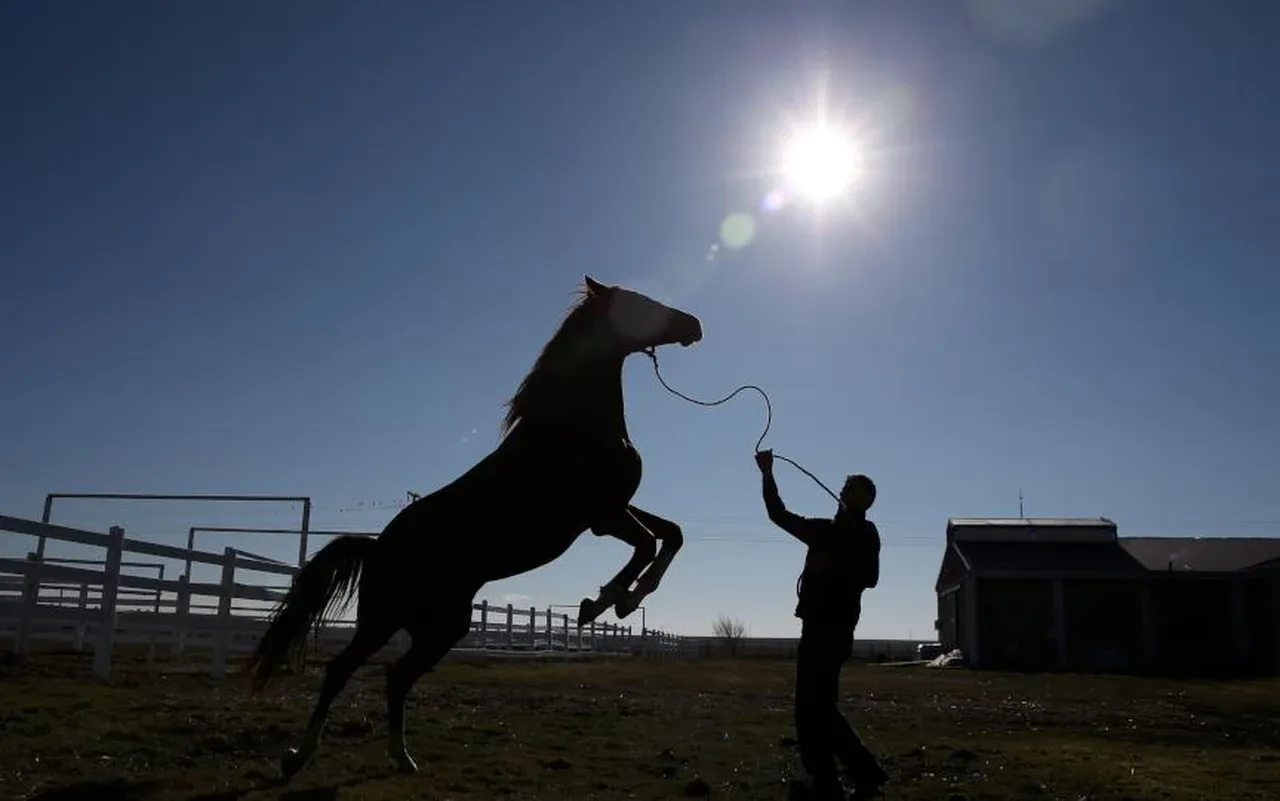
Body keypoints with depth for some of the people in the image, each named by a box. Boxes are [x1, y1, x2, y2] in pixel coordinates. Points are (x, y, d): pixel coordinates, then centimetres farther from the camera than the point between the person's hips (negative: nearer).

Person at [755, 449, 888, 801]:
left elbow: (869, 577, -13)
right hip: (816, 626, 8)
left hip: (834, 628, -8)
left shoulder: (864, 533, -1)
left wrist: (831, 567, -18)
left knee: (816, 708, -12)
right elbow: (780, 516, 22)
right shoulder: (825, 530, 19)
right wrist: (768, 475, 17)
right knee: (812, 708, 8)